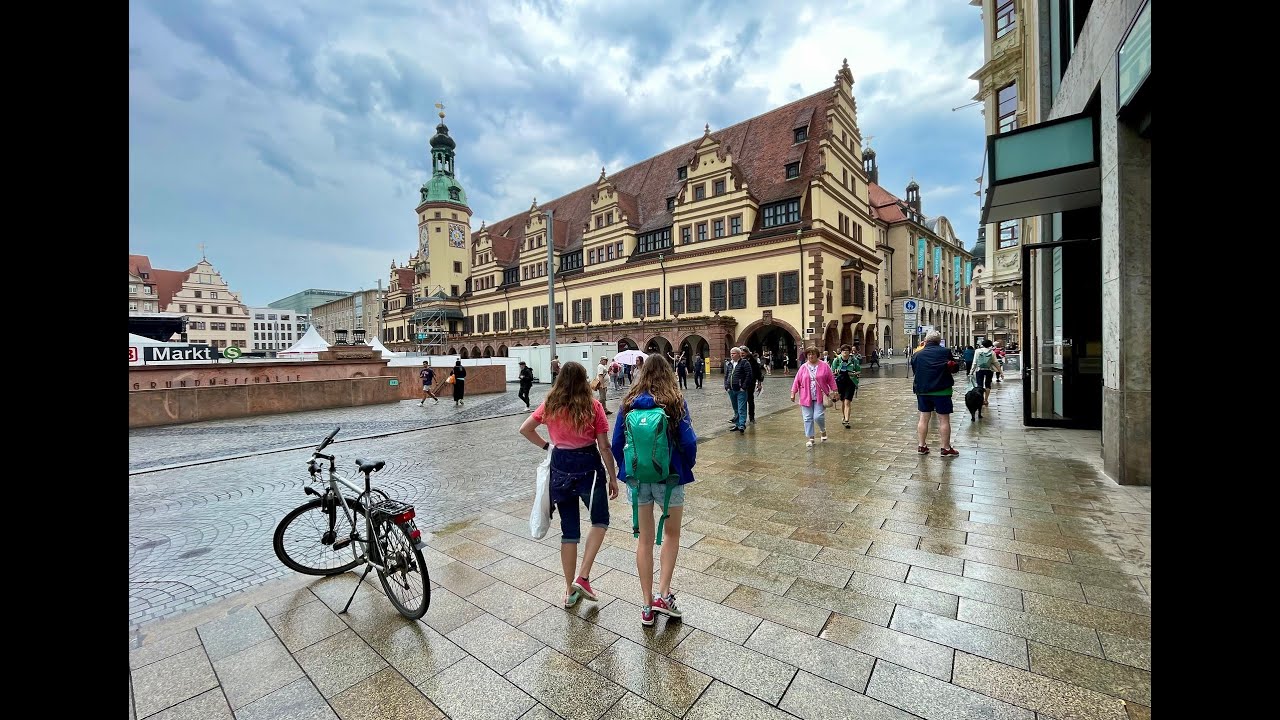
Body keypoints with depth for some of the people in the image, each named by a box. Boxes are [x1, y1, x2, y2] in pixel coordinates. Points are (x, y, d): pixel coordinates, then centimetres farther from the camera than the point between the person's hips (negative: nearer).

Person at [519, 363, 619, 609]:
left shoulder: (549, 405, -1)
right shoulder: (593, 406, -11)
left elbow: (524, 429, 3)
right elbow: (604, 447, -10)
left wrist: (545, 445, 12)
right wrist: (613, 478, -1)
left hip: (560, 467, 4)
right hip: (588, 467, -3)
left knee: (568, 530, 16)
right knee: (600, 520, 20)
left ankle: (570, 590, 28)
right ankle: (583, 577, 10)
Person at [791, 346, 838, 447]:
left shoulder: (824, 366, 2)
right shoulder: (803, 368, 4)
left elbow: (831, 380, 4)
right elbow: (797, 381, 5)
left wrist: (834, 392, 1)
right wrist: (793, 393, 1)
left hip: (820, 397, -2)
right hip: (806, 397, 2)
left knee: (818, 416, -10)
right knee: (808, 418, 3)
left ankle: (823, 430, 21)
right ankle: (810, 438, 14)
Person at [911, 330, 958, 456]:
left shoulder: (917, 354, -1)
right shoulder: (945, 352, -6)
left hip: (922, 390, 3)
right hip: (941, 390, -3)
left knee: (923, 418, 11)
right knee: (944, 419, 5)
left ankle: (921, 446, 15)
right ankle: (946, 448, 12)